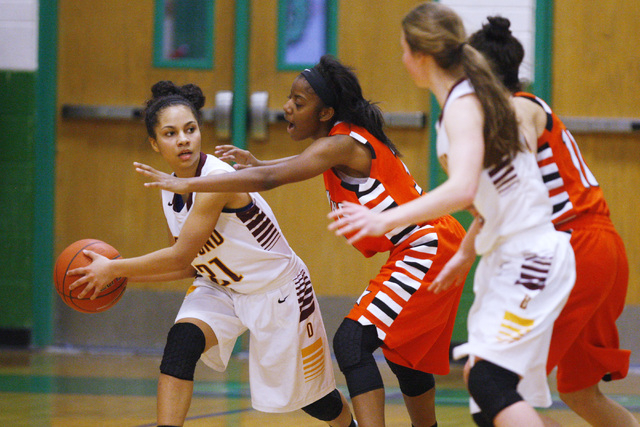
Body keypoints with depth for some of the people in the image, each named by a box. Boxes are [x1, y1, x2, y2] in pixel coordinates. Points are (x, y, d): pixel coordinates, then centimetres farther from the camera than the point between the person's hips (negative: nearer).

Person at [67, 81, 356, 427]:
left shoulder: (219, 179, -31)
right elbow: (189, 266, 4)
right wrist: (123, 276, -5)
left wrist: (113, 268, -24)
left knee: (310, 397, 9)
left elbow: (181, 256, -31)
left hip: (277, 289, -6)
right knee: (180, 344, -24)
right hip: (220, 288, 6)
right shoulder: (170, 191, -6)